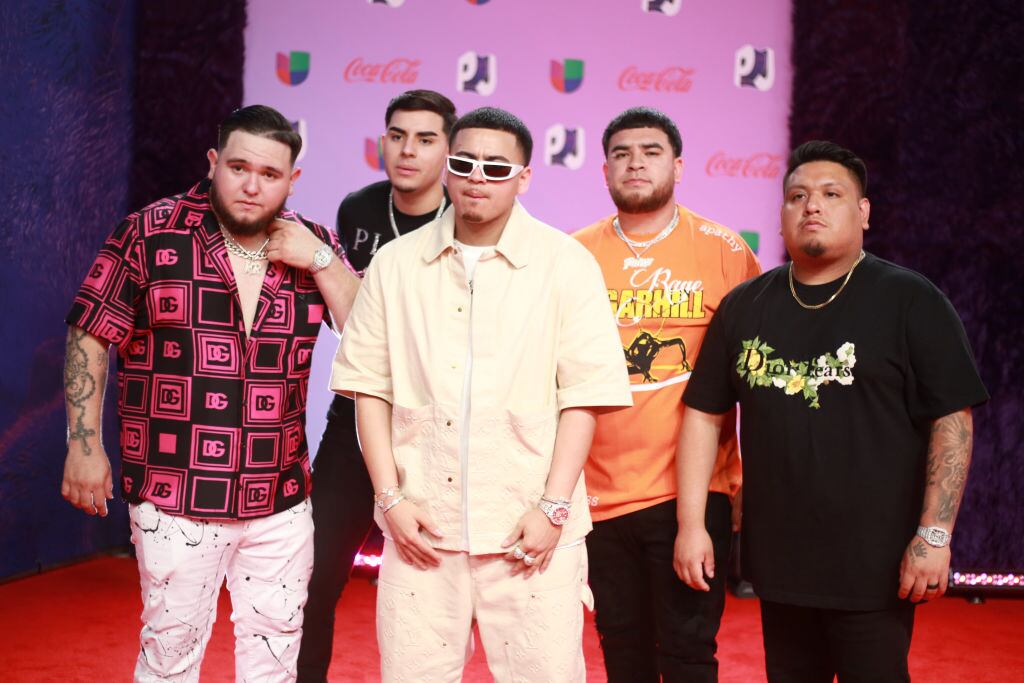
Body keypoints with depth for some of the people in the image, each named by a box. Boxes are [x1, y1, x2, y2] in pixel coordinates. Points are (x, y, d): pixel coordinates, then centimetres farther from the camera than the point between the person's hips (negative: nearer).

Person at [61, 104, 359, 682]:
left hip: (282, 502, 4)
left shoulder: (313, 246, 4)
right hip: (175, 498, -3)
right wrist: (84, 444, -6)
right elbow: (90, 335, -2)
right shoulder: (149, 235, -5)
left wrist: (321, 261, -12)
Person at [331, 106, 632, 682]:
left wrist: (553, 506, -9)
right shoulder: (396, 263, 7)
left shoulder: (566, 264, 0)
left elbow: (584, 393, -4)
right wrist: (390, 497, -1)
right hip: (421, 525, 2)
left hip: (529, 528, -2)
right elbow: (370, 384, 6)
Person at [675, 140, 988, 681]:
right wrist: (691, 525, 2)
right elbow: (704, 414, 9)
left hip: (874, 568, -3)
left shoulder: (910, 301, -3)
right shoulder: (745, 307, 7)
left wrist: (934, 534, -14)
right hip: (777, 561, 4)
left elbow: (952, 420, -7)